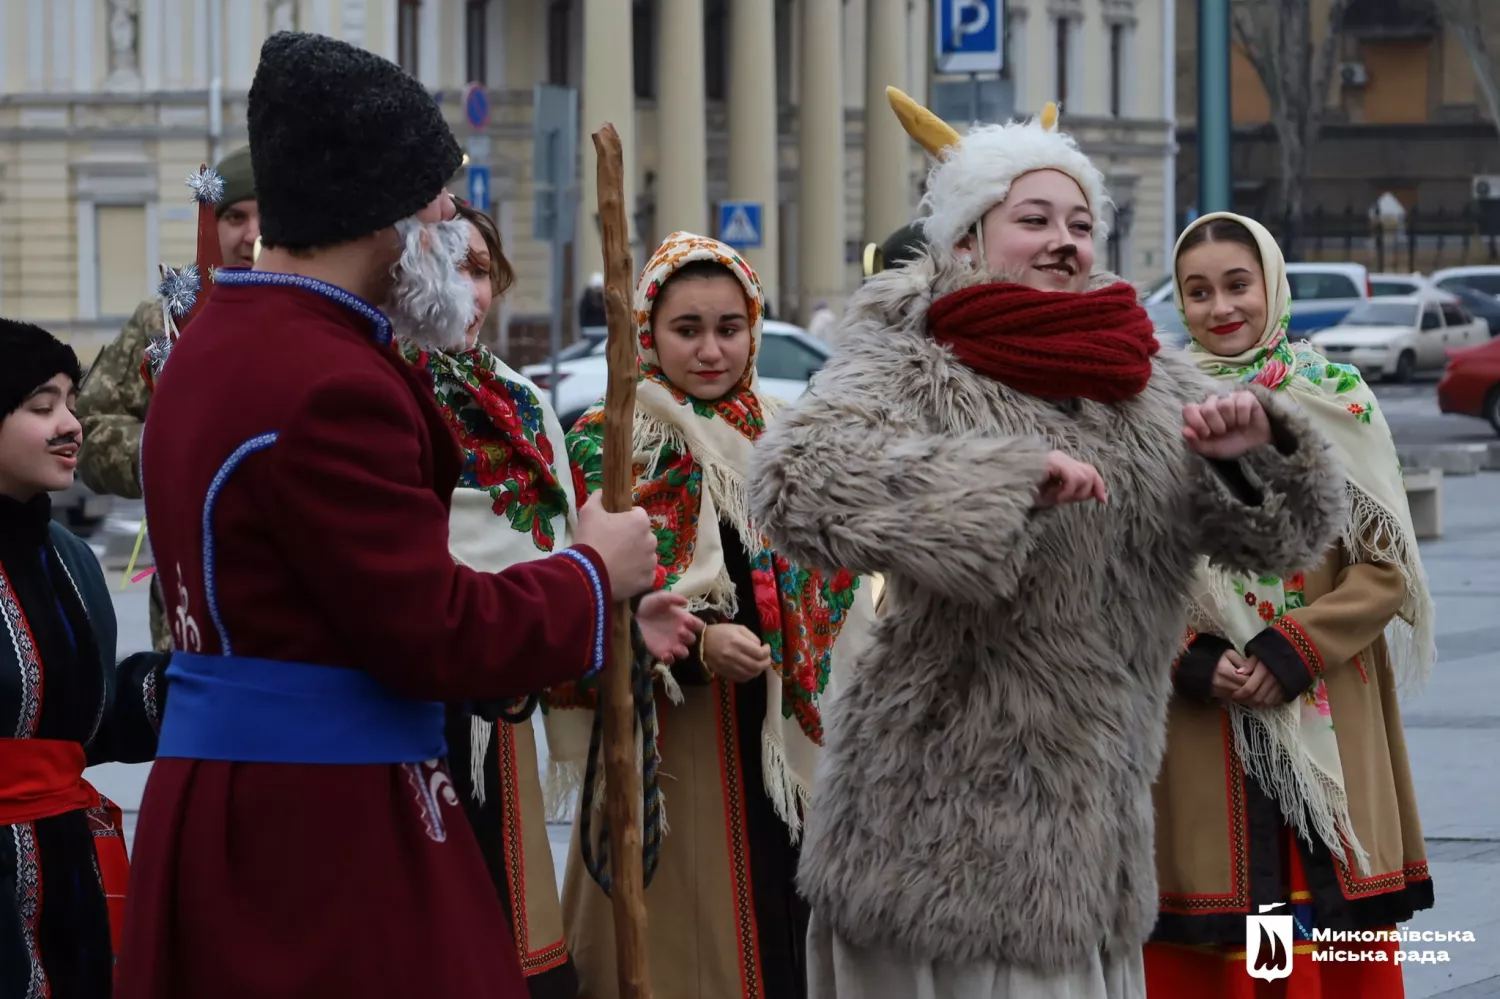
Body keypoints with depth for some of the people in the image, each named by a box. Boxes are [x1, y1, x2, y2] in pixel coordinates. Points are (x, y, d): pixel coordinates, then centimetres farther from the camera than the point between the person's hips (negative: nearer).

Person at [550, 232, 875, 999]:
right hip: (666, 744, -4)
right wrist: (697, 647, -22)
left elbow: (831, 594, 17)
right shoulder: (605, 446, -3)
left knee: (778, 928, 5)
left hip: (782, 741, 4)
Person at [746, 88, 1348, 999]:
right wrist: (1014, 473, -29)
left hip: (1096, 814, 6)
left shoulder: (1150, 383, 13)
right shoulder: (907, 366, -6)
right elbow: (799, 484, -25)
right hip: (950, 813, -6)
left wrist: (1258, 448, -11)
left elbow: (1279, 533, 12)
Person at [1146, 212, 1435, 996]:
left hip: (1324, 717, 0)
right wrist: (1194, 664, -12)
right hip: (1195, 727, 0)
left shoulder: (1339, 401, 5)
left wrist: (1291, 653, -12)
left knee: (1336, 923, -2)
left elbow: (1386, 564, 1)